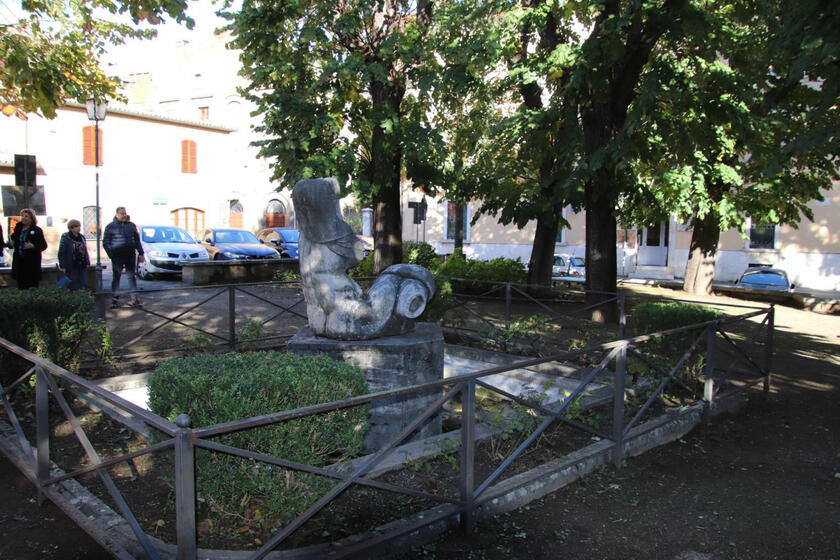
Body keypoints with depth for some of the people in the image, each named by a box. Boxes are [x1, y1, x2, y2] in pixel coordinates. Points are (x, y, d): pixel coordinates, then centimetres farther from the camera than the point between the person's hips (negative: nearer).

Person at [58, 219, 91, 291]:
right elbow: (61, 253, -6)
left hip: (82, 266, 5)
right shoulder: (65, 238, -6)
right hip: (72, 268, -5)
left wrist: (88, 263, 12)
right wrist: (62, 266, -10)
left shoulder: (82, 237, 11)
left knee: (84, 287, 4)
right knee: (74, 287, 0)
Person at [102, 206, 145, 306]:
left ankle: (134, 298, 5)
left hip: (130, 256, 3)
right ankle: (114, 299, 7)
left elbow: (137, 241, 16)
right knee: (116, 277, 2)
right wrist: (111, 255, -9)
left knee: (131, 277, 5)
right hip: (117, 257, -2)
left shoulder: (131, 225, 11)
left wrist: (141, 254, 10)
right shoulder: (110, 226, 1)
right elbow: (105, 243, 0)